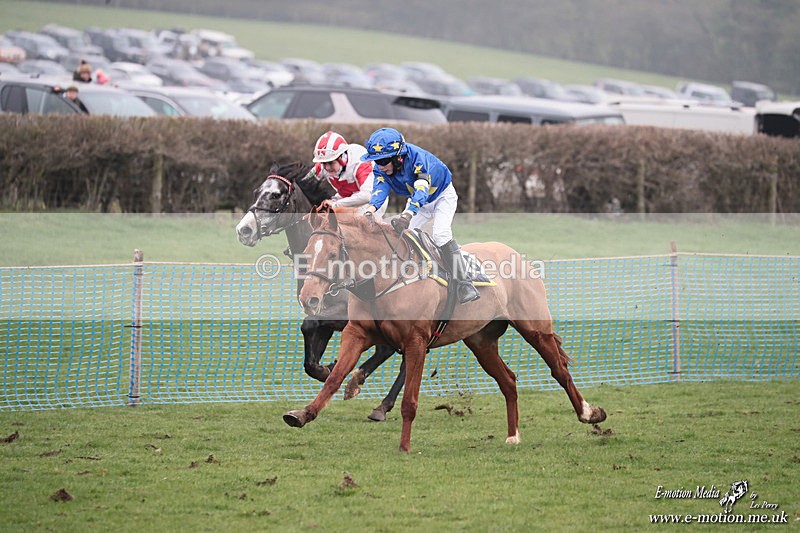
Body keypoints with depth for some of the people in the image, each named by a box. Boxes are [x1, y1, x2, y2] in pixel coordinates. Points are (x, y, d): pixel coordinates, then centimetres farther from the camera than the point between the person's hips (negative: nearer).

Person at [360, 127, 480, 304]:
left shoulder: (418, 158, -38)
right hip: (417, 201, 7)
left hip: (442, 195, -7)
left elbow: (422, 190, -51)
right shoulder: (381, 168, -19)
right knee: (398, 234, -9)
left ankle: (463, 283, -25)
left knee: (441, 234, -27)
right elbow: (380, 188, -34)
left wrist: (407, 215, -68)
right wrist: (372, 208, -57)